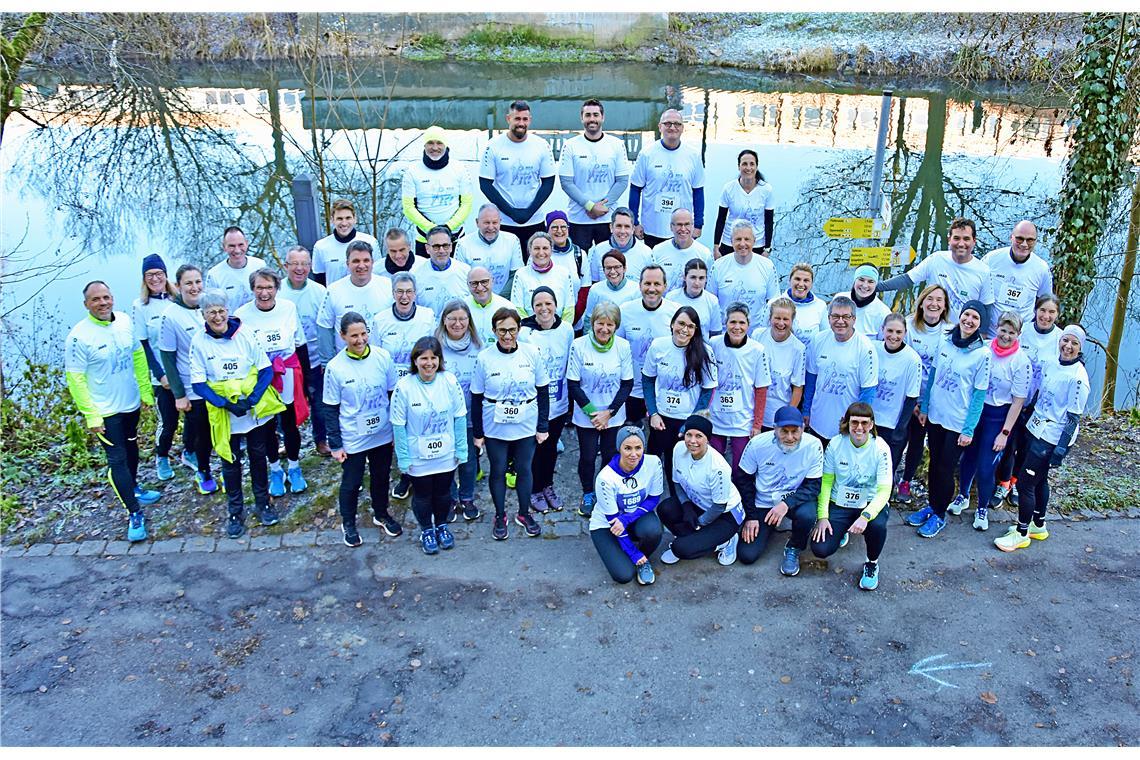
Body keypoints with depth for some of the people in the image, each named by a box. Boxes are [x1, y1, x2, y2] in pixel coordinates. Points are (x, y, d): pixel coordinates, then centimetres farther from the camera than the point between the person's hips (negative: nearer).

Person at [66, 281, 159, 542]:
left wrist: (146, 390, 6)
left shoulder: (125, 321, -6)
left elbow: (138, 356, 6)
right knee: (117, 460, -3)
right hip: (106, 411, -6)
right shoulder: (79, 336, -20)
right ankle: (134, 514, 5)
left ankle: (133, 488, 46)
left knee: (131, 447, 24)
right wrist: (91, 415, -17)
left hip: (132, 403, 6)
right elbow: (75, 379, -16)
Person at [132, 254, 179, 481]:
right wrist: (160, 374, -10)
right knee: (168, 421, 3)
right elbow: (142, 345, -3)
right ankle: (162, 458, 29)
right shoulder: (139, 306, -4)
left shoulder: (177, 299, 1)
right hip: (162, 375, -2)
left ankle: (190, 452, 32)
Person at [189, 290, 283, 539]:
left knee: (258, 455, 14)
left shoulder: (245, 334, -10)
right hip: (224, 414, 0)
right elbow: (198, 383, -9)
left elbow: (266, 369, -7)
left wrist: (251, 399, -18)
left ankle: (263, 503, 33)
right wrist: (226, 404, -19)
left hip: (255, 409, 1)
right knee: (230, 461, 12)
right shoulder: (199, 341, -10)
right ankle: (235, 511, 27)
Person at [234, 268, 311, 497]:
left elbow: (301, 345, 3)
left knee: (290, 425, 12)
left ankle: (294, 468, 33)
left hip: (289, 379, 1)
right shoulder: (242, 315, -10)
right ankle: (275, 470, 35)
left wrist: (305, 380, 5)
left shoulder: (289, 308, -7)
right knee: (267, 427, 15)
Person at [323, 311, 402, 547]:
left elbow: (393, 394, 1)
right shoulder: (335, 367, -15)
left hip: (383, 435, 2)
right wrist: (335, 445, -6)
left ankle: (381, 515, 45)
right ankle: (348, 523, 38)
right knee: (351, 483, 14)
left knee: (381, 477, 21)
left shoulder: (382, 357, -10)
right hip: (352, 439, -2)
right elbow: (331, 409, -7)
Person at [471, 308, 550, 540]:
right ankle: (500, 516, 30)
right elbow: (476, 398, -2)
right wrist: (478, 433, -1)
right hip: (495, 427, 0)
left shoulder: (531, 353, -8)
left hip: (526, 425, 1)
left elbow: (543, 392, 0)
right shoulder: (485, 357, -9)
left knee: (524, 469, 13)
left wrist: (543, 427, 0)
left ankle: (524, 513, 33)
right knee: (498, 471, 11)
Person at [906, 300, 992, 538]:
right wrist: (924, 407, 10)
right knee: (934, 464, 16)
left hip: (958, 423, -4)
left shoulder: (982, 354, -13)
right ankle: (932, 506, 33)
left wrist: (969, 430, -11)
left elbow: (979, 395, -11)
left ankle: (939, 515, 23)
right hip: (935, 416, 4)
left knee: (946, 469, 5)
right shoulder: (945, 342, 0)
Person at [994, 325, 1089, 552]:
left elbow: (1073, 418, -17)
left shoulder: (1077, 377, -19)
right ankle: (1038, 526, 37)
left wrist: (1060, 450, -17)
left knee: (1025, 483, -4)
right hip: (1036, 430, 8)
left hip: (1052, 438, -8)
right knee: (1039, 479, 20)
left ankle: (1022, 533, 12)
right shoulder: (1050, 363, 2)